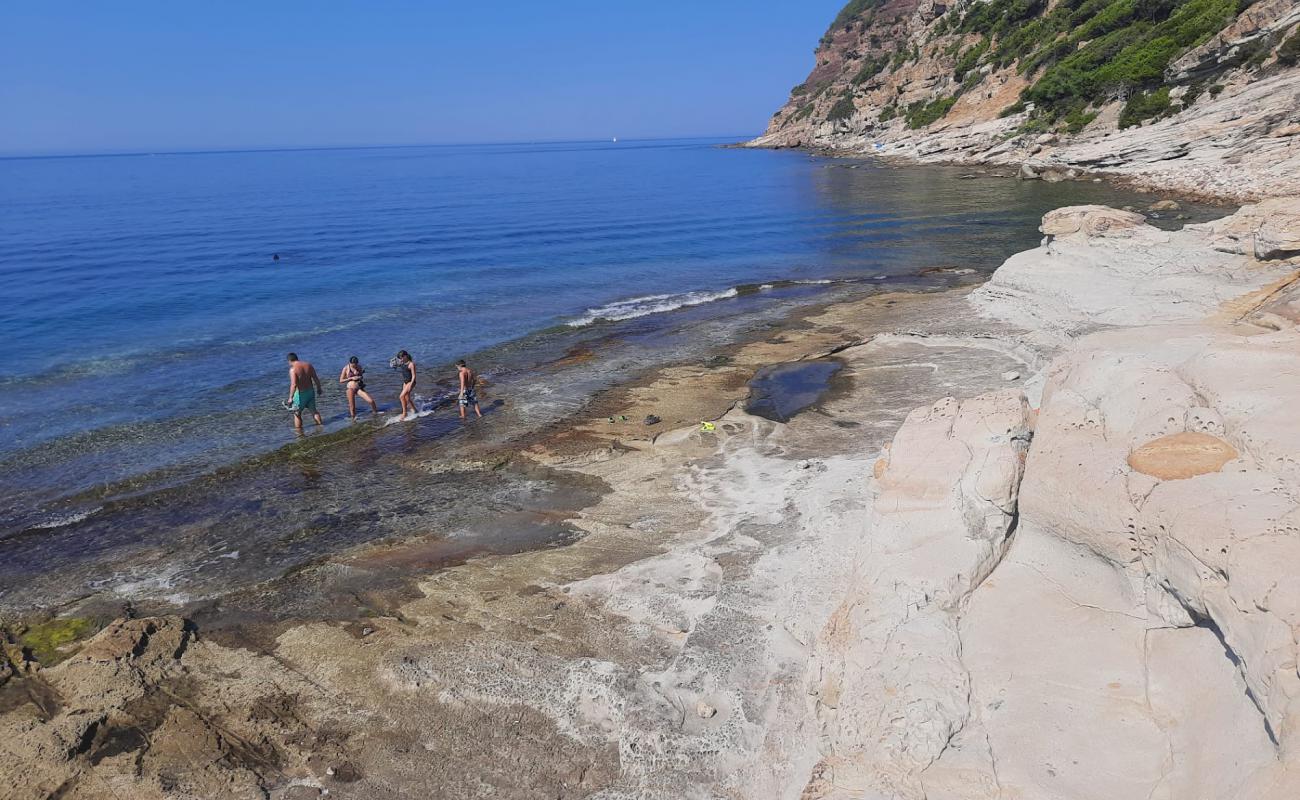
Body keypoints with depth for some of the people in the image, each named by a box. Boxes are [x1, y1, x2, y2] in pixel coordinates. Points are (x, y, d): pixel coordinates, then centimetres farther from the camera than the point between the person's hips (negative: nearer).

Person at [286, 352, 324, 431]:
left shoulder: (293, 369, -16)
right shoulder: (308, 365, 1)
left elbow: (294, 384, -25)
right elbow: (316, 379, 5)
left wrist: (290, 397, -23)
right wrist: (319, 388, 20)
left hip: (300, 393, -5)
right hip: (310, 391, 5)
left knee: (297, 413, 9)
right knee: (313, 410, 20)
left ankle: (298, 431, 13)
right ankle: (320, 424, 23)